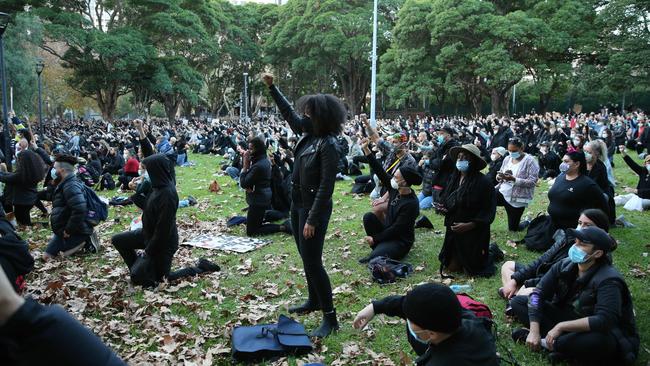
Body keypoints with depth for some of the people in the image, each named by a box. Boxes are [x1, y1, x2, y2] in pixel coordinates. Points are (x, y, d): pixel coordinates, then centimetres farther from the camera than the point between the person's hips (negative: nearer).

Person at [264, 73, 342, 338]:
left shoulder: (328, 145, -21)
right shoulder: (307, 134, 2)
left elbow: (326, 186, -23)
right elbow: (288, 113, 19)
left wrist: (312, 219, -23)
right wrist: (272, 87, 19)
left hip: (314, 208, -9)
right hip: (297, 205, 9)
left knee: (312, 261, -6)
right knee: (306, 257, 19)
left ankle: (330, 318, 3)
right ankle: (314, 301, 36)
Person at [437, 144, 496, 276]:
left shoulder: (483, 182, -16)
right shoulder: (453, 178, 2)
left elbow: (489, 210, -17)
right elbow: (444, 200, 14)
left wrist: (469, 225, -24)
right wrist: (441, 208, -9)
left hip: (474, 233, -6)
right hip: (453, 231, 6)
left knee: (471, 269, 2)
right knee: (451, 267, 10)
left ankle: (491, 253, 29)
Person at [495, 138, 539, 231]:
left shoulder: (530, 160, -14)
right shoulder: (507, 158, 4)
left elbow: (533, 181, -20)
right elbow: (500, 175, 10)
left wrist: (514, 179, -30)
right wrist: (499, 176, -16)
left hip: (517, 198, -5)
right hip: (503, 191, 5)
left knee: (513, 228, 7)